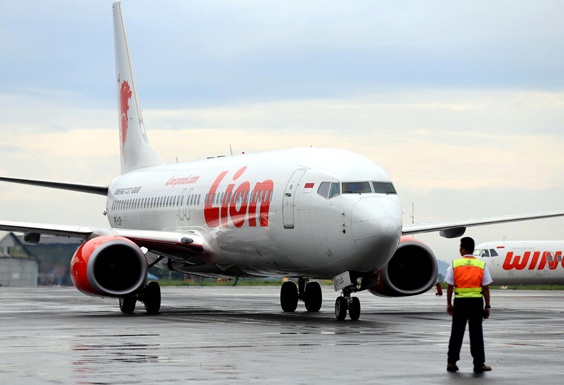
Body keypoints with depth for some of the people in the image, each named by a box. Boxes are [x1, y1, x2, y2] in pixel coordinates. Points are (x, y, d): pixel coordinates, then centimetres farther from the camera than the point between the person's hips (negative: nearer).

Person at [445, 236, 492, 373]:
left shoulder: (455, 264, 0)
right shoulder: (482, 265, 0)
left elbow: (450, 286, 0)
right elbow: (486, 288, -1)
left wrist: (449, 304, 8)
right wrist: (487, 306, 4)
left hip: (460, 301, 0)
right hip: (476, 301, 0)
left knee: (457, 332, 8)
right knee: (476, 333, 4)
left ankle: (452, 362, 12)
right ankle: (479, 364, 3)